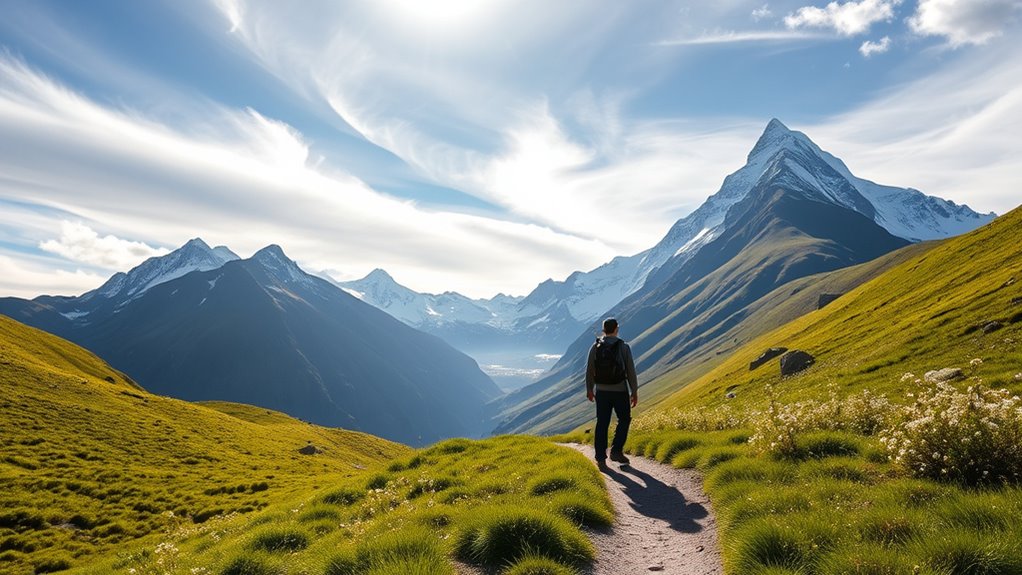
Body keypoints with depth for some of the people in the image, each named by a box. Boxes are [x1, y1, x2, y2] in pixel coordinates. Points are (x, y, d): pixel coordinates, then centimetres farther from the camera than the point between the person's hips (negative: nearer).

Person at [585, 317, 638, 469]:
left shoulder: (595, 347, -3)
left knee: (602, 424, 8)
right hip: (620, 391, -2)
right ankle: (616, 451, 10)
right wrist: (635, 392, -1)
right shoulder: (624, 347, -10)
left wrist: (589, 390, 16)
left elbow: (589, 371, 3)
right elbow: (630, 371, -9)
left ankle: (601, 459, 7)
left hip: (602, 391, 3)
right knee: (624, 420, 18)